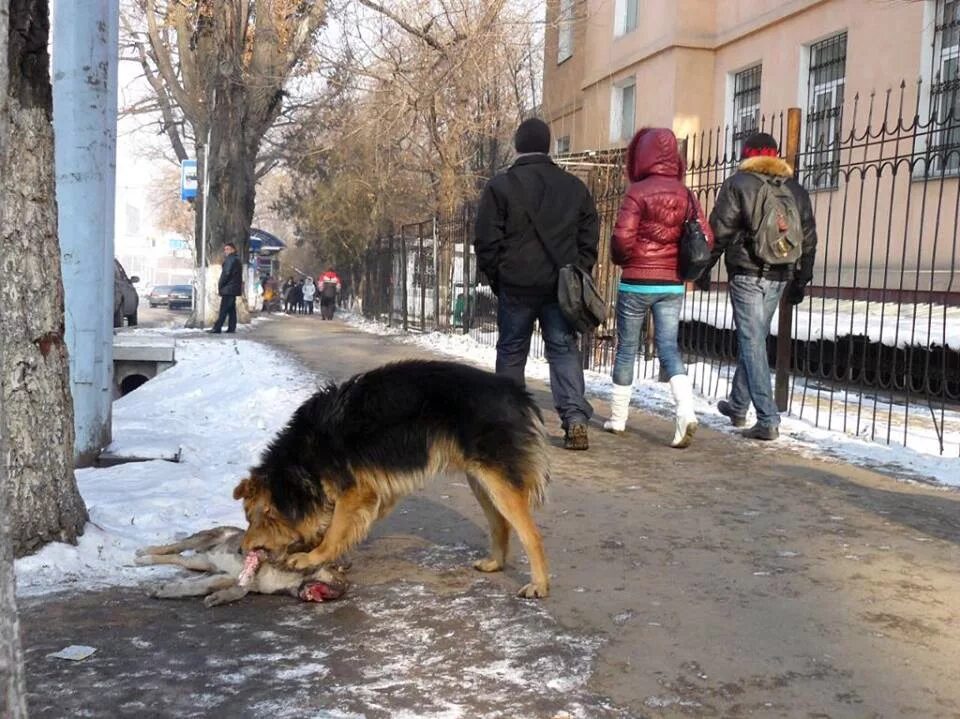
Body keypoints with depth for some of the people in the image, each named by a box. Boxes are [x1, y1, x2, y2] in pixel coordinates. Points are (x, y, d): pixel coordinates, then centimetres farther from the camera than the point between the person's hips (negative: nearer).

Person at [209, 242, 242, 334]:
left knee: (223, 310, -10)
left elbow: (226, 274, -18)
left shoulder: (231, 260, -12)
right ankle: (231, 328, 8)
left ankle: (217, 328, -11)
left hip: (228, 288, -10)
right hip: (234, 288, 10)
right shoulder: (236, 260, 19)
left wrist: (220, 285, -8)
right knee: (231, 309, 9)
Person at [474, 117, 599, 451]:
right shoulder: (574, 186, 7)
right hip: (561, 286, 2)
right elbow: (590, 238, 9)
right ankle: (575, 417, -10)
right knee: (564, 349, 4)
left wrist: (496, 279, 8)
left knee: (511, 351, 11)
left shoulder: (500, 186, -4)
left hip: (516, 285, -2)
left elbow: (487, 242, -4)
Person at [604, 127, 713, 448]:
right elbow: (705, 238, 1)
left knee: (626, 348, 9)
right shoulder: (685, 194, 4)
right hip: (672, 284, 3)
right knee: (669, 347, 5)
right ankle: (685, 410, -16)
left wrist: (620, 259, 4)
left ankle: (618, 417, 19)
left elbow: (622, 237, -17)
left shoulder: (638, 192, -10)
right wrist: (682, 264, 14)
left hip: (636, 282, -3)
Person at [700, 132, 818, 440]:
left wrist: (704, 267, 2)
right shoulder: (796, 190, 14)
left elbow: (719, 230, -7)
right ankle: (737, 405, 30)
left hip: (747, 275, -5)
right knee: (753, 339, 18)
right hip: (779, 277, 6)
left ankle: (768, 420, -11)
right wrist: (801, 281, 22)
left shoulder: (738, 184, -1)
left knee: (752, 343, -5)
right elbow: (809, 239, 15)